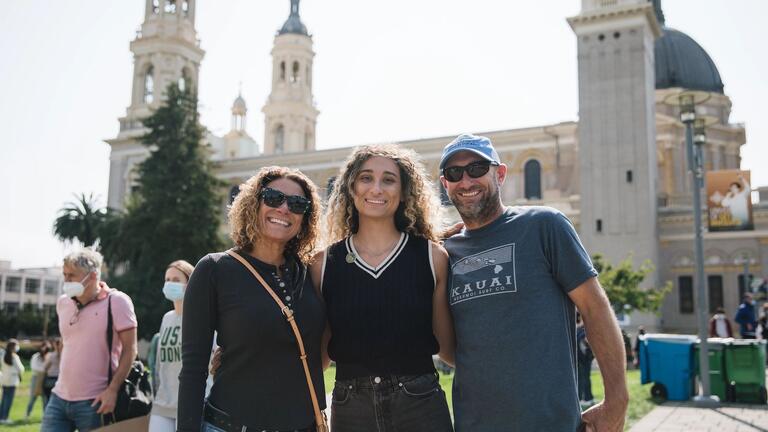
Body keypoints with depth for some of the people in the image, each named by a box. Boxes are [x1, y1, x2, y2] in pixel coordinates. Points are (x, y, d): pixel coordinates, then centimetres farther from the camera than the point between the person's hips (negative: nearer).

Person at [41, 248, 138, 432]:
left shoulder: (116, 301, -9)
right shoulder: (63, 302, 9)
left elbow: (129, 349, -10)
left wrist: (112, 390, -16)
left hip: (94, 402, -5)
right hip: (59, 397, 6)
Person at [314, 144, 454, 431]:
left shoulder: (433, 257, -2)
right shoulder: (324, 264, 0)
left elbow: (449, 345, 1)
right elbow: (319, 352, 5)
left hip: (420, 405, -1)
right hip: (350, 408, 1)